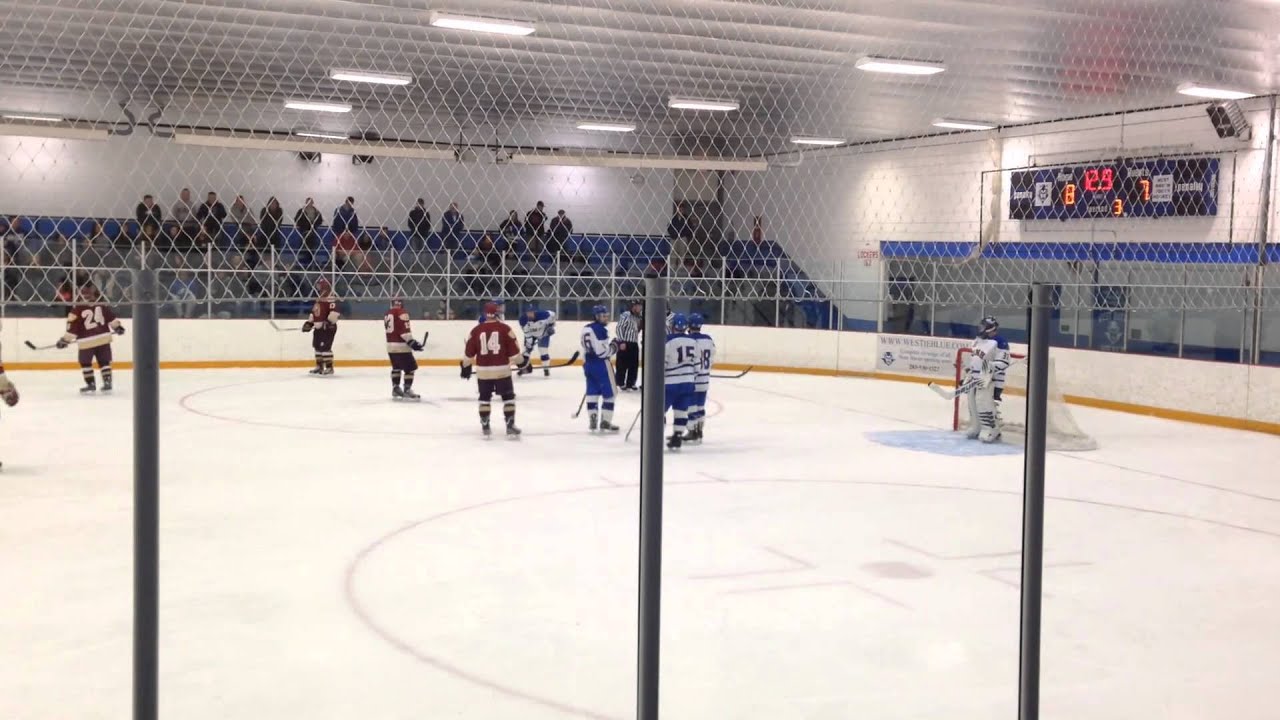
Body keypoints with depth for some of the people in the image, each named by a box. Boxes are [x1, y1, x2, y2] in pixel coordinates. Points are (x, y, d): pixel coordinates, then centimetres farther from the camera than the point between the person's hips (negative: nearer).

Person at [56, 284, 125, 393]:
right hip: (103, 338, 4)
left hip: (86, 341, -3)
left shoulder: (77, 309, -6)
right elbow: (111, 317, 6)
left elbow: (72, 326, -5)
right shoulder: (103, 305, 3)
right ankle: (107, 383, 9)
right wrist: (117, 326, 17)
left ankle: (90, 384, 10)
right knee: (104, 362, 14)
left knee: (85, 363, 13)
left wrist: (65, 339, 2)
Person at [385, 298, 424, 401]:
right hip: (401, 346, -8)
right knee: (410, 368, -3)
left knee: (396, 367, 21)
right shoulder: (402, 313, -10)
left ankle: (395, 388, 23)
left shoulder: (387, 314, 15)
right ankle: (407, 390, -8)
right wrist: (412, 342, -18)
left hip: (390, 346, 8)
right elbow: (405, 330, -19)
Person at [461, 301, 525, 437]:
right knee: (508, 398, 8)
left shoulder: (476, 330, 1)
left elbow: (469, 352, 7)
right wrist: (521, 360, 13)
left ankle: (485, 427, 15)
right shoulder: (505, 329, -6)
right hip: (502, 370, -2)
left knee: (484, 398, 15)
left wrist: (466, 366, 21)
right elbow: (513, 350, -5)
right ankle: (510, 426, 3)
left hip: (483, 370, 2)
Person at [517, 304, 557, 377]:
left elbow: (552, 314, -13)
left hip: (543, 333, -2)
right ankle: (526, 367, 17)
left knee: (543, 350, -10)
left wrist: (551, 326, -11)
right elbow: (527, 334, -24)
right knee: (527, 349, -1)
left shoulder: (543, 315, -35)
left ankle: (546, 368, 6)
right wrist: (529, 344, -25)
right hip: (531, 334, 2)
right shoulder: (523, 319, -30)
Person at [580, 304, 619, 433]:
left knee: (592, 391, 12)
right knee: (610, 392, 0)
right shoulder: (600, 329, -16)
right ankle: (605, 421, -2)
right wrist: (614, 347, -6)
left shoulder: (586, 328, 13)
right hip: (601, 364, -9)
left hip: (588, 364, 9)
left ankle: (593, 420, 10)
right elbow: (601, 351, -22)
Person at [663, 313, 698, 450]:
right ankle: (677, 438, 9)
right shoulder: (693, 342, 4)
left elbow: (661, 363, -11)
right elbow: (696, 362, 11)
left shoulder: (668, 341, -13)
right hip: (687, 382, 5)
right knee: (682, 411, 10)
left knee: (660, 410, 6)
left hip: (670, 383, -5)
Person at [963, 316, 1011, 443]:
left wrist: (992, 366, -34)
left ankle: (992, 430, -9)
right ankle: (976, 428, 24)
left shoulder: (1000, 342, -13)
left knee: (985, 402, -16)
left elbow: (1003, 362, -17)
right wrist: (968, 376, 23)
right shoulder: (978, 340, 14)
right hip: (975, 377, 9)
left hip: (989, 379, -9)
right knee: (972, 402, 12)